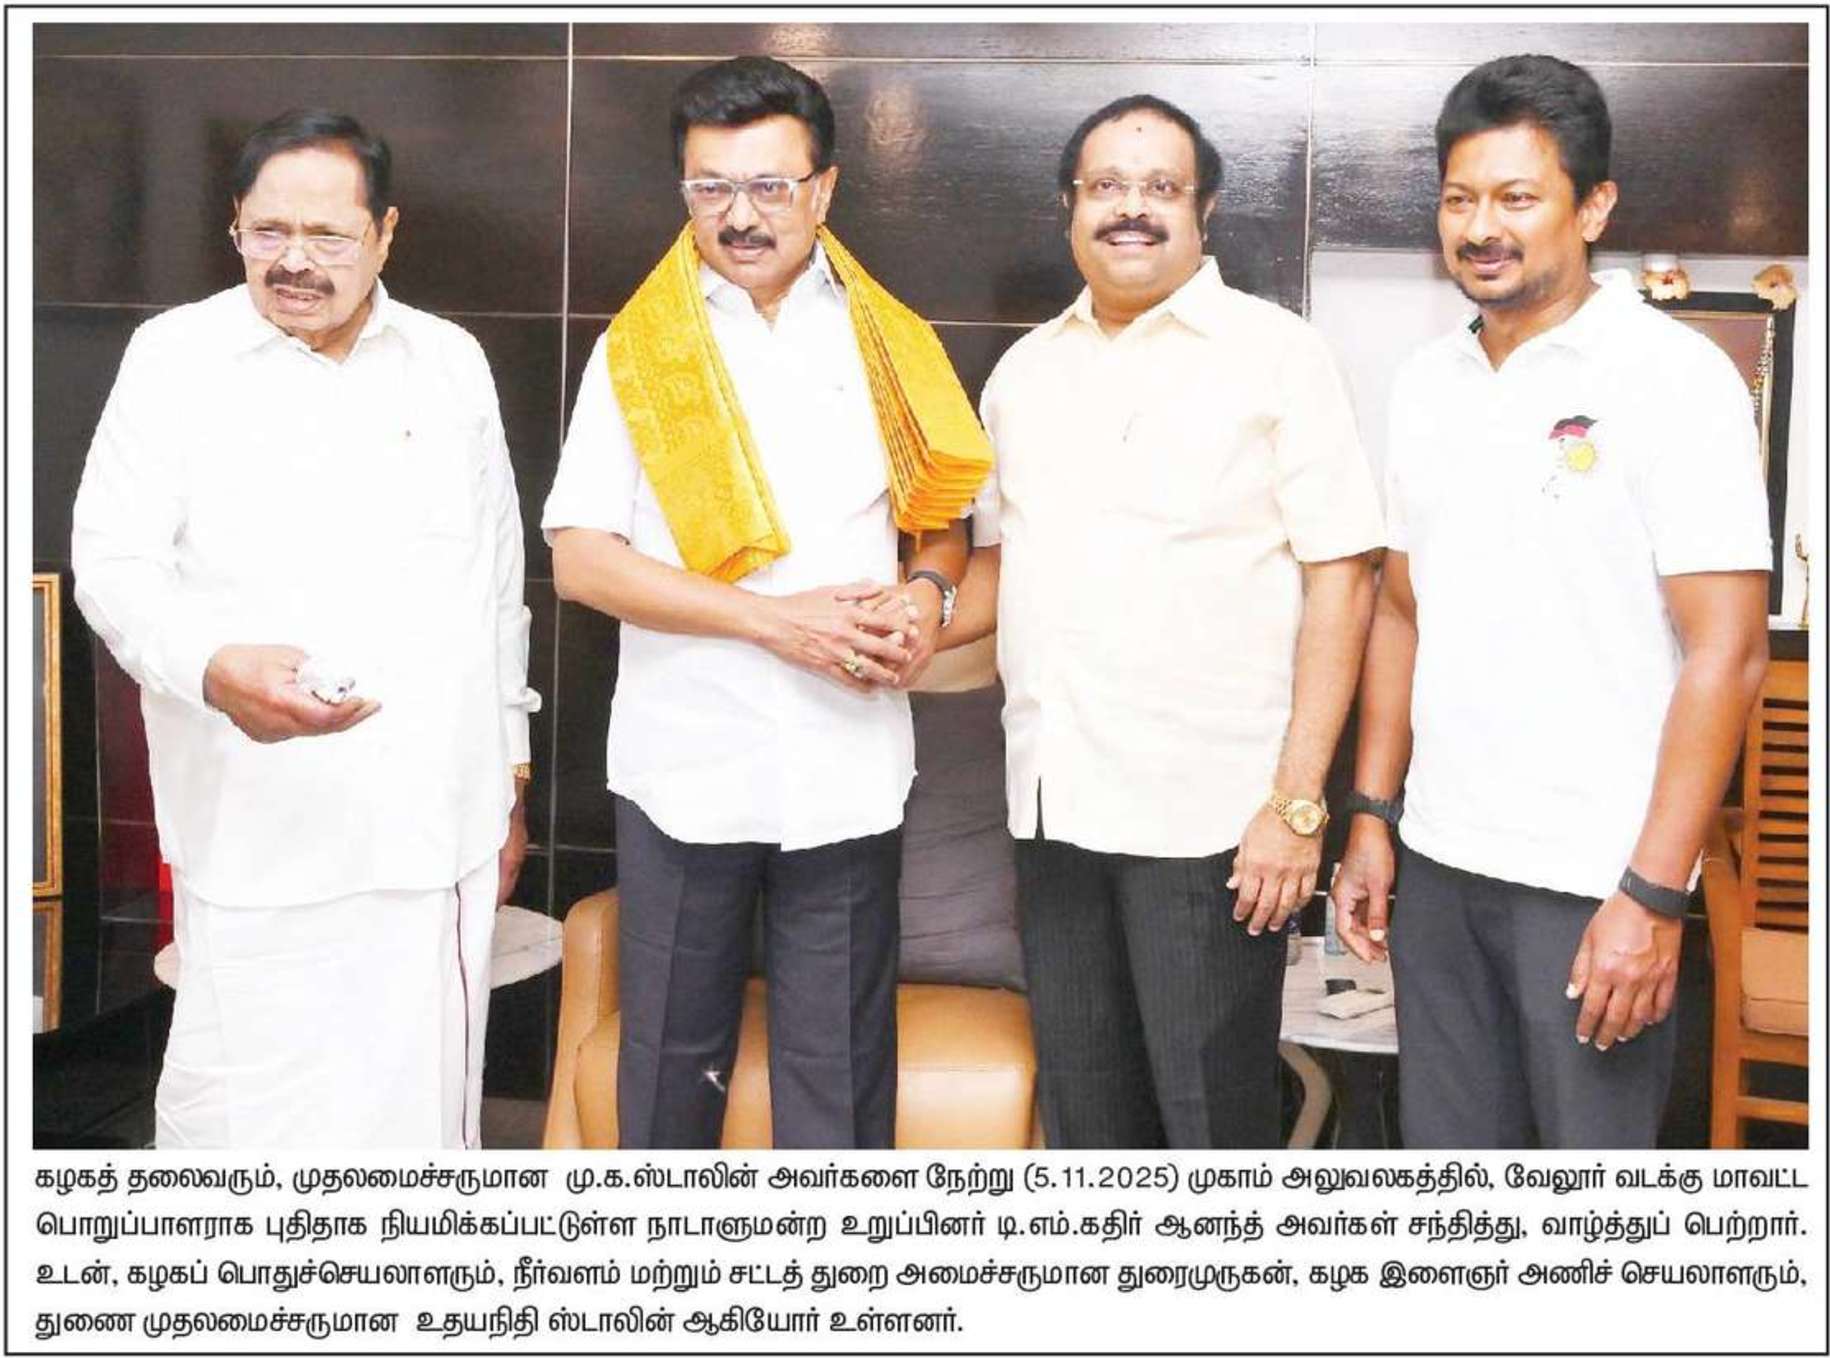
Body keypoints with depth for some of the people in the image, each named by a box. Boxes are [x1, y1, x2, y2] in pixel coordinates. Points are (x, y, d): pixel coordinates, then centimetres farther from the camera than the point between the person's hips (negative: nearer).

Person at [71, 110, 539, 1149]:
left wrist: (510, 771, 16)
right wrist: (214, 669, -27)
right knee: (251, 1113, 0)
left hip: (443, 829, 3)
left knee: (426, 1101, 10)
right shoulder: (177, 357, 0)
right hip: (265, 837, -2)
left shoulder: (452, 361, 10)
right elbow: (114, 564, -5)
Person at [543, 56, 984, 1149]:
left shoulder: (891, 343, 8)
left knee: (840, 1071, 7)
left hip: (849, 769, 1)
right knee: (673, 1056, 12)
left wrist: (926, 595, -8)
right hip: (686, 764, 0)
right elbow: (580, 559, -4)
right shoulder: (641, 348, 3)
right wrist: (774, 618, -13)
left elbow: (946, 518, 16)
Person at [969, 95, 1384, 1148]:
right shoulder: (1026, 367, 14)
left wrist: (1298, 803, -15)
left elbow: (1341, 580, -8)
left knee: (1211, 1113, 3)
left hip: (1208, 815, -5)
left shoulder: (1272, 351, -4)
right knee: (1083, 1107, 16)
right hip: (1055, 804, 6)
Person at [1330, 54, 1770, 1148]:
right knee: (1447, 1151, 15)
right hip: (1437, 860, 6)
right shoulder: (1429, 380, 9)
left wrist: (1653, 895, -17)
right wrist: (1372, 815, 11)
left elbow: (1727, 652, -13)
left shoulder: (1673, 378, -9)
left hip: (1591, 880, -5)